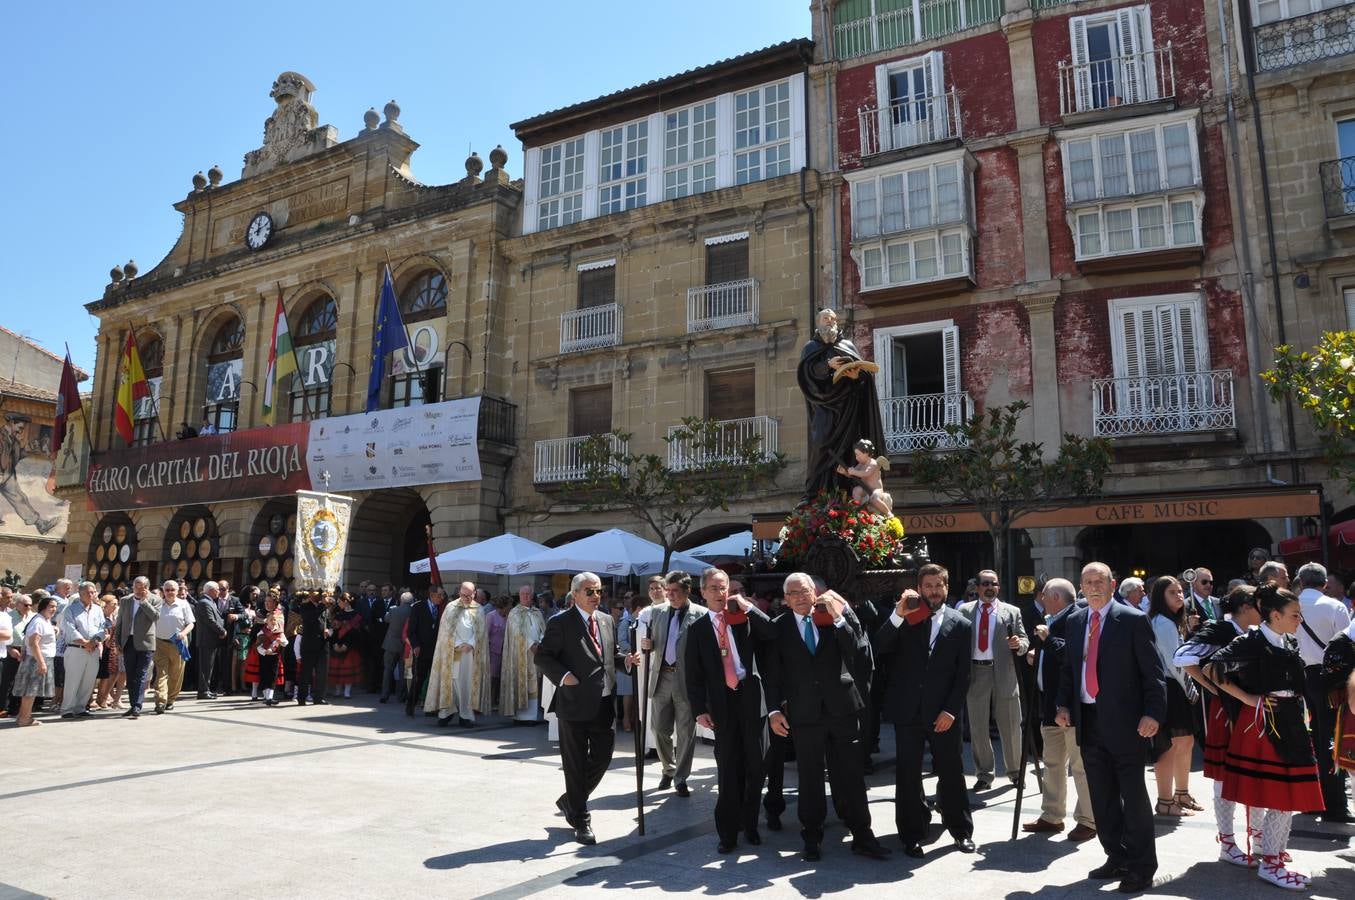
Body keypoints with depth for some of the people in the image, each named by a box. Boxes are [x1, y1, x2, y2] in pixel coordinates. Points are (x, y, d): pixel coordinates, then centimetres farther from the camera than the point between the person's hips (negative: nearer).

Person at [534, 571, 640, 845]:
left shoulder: (607, 620, 12)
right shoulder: (560, 622, -7)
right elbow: (543, 657, -7)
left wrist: (626, 660, 1)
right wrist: (563, 676, -20)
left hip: (603, 703, 6)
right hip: (574, 703, -6)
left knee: (602, 758, 11)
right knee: (575, 765, 5)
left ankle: (570, 801, 34)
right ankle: (580, 821, 18)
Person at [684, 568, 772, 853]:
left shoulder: (744, 618, 6)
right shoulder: (697, 629, 5)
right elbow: (693, 674, 3)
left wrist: (746, 606, -11)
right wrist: (699, 709, -5)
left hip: (749, 696, 1)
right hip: (721, 702, -1)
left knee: (753, 763, 8)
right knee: (727, 767, 4)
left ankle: (750, 824, 24)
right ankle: (728, 831, 15)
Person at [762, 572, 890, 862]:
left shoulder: (834, 618, 3)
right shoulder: (778, 627, 1)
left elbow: (857, 650, -8)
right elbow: (772, 673, 3)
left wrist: (839, 619, -16)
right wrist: (773, 710, -4)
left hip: (841, 707, 0)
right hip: (803, 713, 0)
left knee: (850, 774, 7)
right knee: (809, 778, 10)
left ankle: (862, 835, 19)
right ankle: (812, 837, 24)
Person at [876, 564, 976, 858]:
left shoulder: (961, 624, 3)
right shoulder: (904, 618, 2)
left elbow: (963, 675, 1)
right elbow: (879, 648, -12)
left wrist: (951, 710, -7)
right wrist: (898, 614, -22)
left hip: (943, 713, 0)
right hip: (907, 710, 0)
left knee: (952, 774, 9)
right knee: (908, 776, 6)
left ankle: (961, 831, 27)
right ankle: (913, 836, 18)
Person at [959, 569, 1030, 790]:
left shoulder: (1012, 612, 5)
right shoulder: (964, 611, 5)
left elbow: (1024, 641, 6)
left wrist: (1019, 644, -16)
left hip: (1004, 674, 0)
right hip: (975, 673, 0)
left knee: (1010, 727, 8)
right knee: (977, 728, 7)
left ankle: (1015, 771, 26)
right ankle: (983, 774, 20)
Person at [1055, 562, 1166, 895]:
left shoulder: (1133, 620, -6)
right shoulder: (1074, 621, 10)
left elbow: (1153, 671, -8)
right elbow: (1068, 667, 16)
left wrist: (1153, 713, -16)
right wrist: (1064, 705, 6)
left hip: (1124, 722, -5)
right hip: (1088, 721, 5)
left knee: (1134, 796, 3)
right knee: (1102, 797, 14)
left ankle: (1141, 867, 16)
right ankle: (1116, 858, 28)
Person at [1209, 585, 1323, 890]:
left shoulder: (1290, 643, 10)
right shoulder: (1251, 642, -14)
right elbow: (1214, 668, -19)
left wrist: (1298, 717, 17)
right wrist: (1246, 698, -13)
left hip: (1291, 723, 8)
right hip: (1263, 723, -8)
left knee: (1289, 795, 12)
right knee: (1277, 797, -5)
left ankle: (1276, 857, 24)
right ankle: (1269, 864, 6)